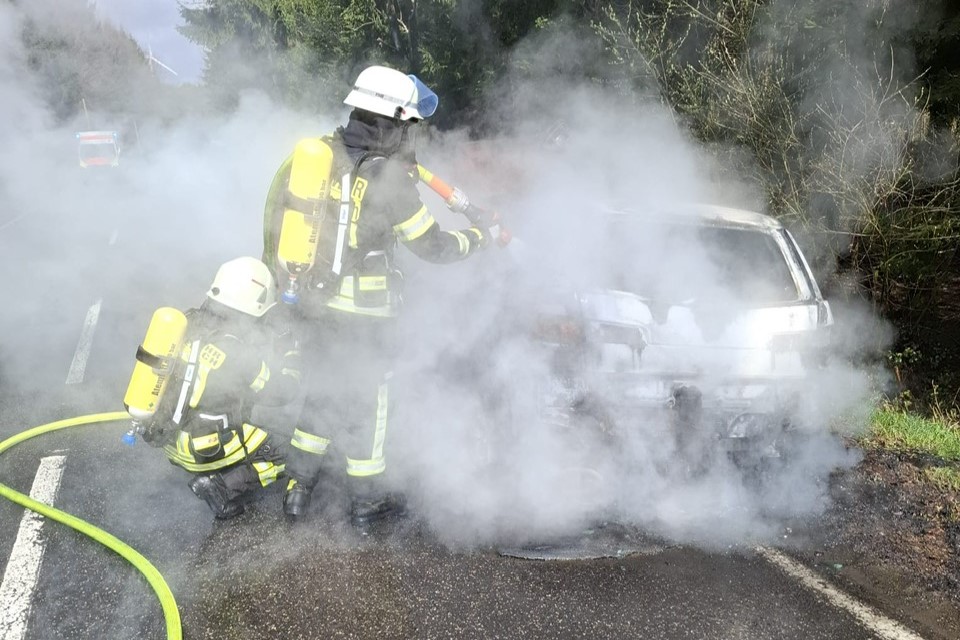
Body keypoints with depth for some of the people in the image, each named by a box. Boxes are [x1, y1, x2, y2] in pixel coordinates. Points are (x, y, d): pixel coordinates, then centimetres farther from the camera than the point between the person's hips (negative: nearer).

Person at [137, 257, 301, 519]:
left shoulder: (188, 323, -5)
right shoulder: (239, 352, -25)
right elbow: (283, 391, -11)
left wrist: (267, 342, 14)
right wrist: (290, 354, 6)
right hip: (198, 448, -7)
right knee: (274, 456, 7)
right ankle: (221, 488, -8)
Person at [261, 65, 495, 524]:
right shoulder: (388, 180, -18)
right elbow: (432, 246, -9)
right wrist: (478, 237, 8)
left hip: (313, 301, 6)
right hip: (362, 313, -6)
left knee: (321, 391, 22)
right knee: (366, 400, 11)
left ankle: (299, 485, 33)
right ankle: (366, 498, 26)